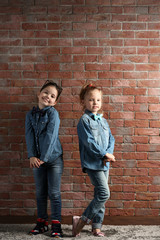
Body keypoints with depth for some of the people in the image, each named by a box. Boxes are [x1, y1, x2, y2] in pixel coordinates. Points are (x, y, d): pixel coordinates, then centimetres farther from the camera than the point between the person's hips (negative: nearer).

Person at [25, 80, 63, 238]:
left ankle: (56, 224, 14)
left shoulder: (53, 113, -9)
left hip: (53, 158, -4)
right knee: (40, 193, 13)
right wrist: (32, 156, -14)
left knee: (54, 193, 2)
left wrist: (44, 158, -18)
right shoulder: (31, 114, 4)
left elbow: (51, 136, -15)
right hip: (37, 160, 4)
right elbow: (29, 136, -2)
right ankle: (42, 222, 26)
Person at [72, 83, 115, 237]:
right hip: (92, 163, -7)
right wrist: (104, 154, -14)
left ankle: (97, 226, 21)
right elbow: (89, 142, -15)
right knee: (104, 193, -14)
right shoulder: (84, 120, -6)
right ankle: (81, 220, -1)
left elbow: (111, 139, 12)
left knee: (100, 196, 10)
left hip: (104, 164, 7)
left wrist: (109, 155, -5)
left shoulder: (103, 121, 16)